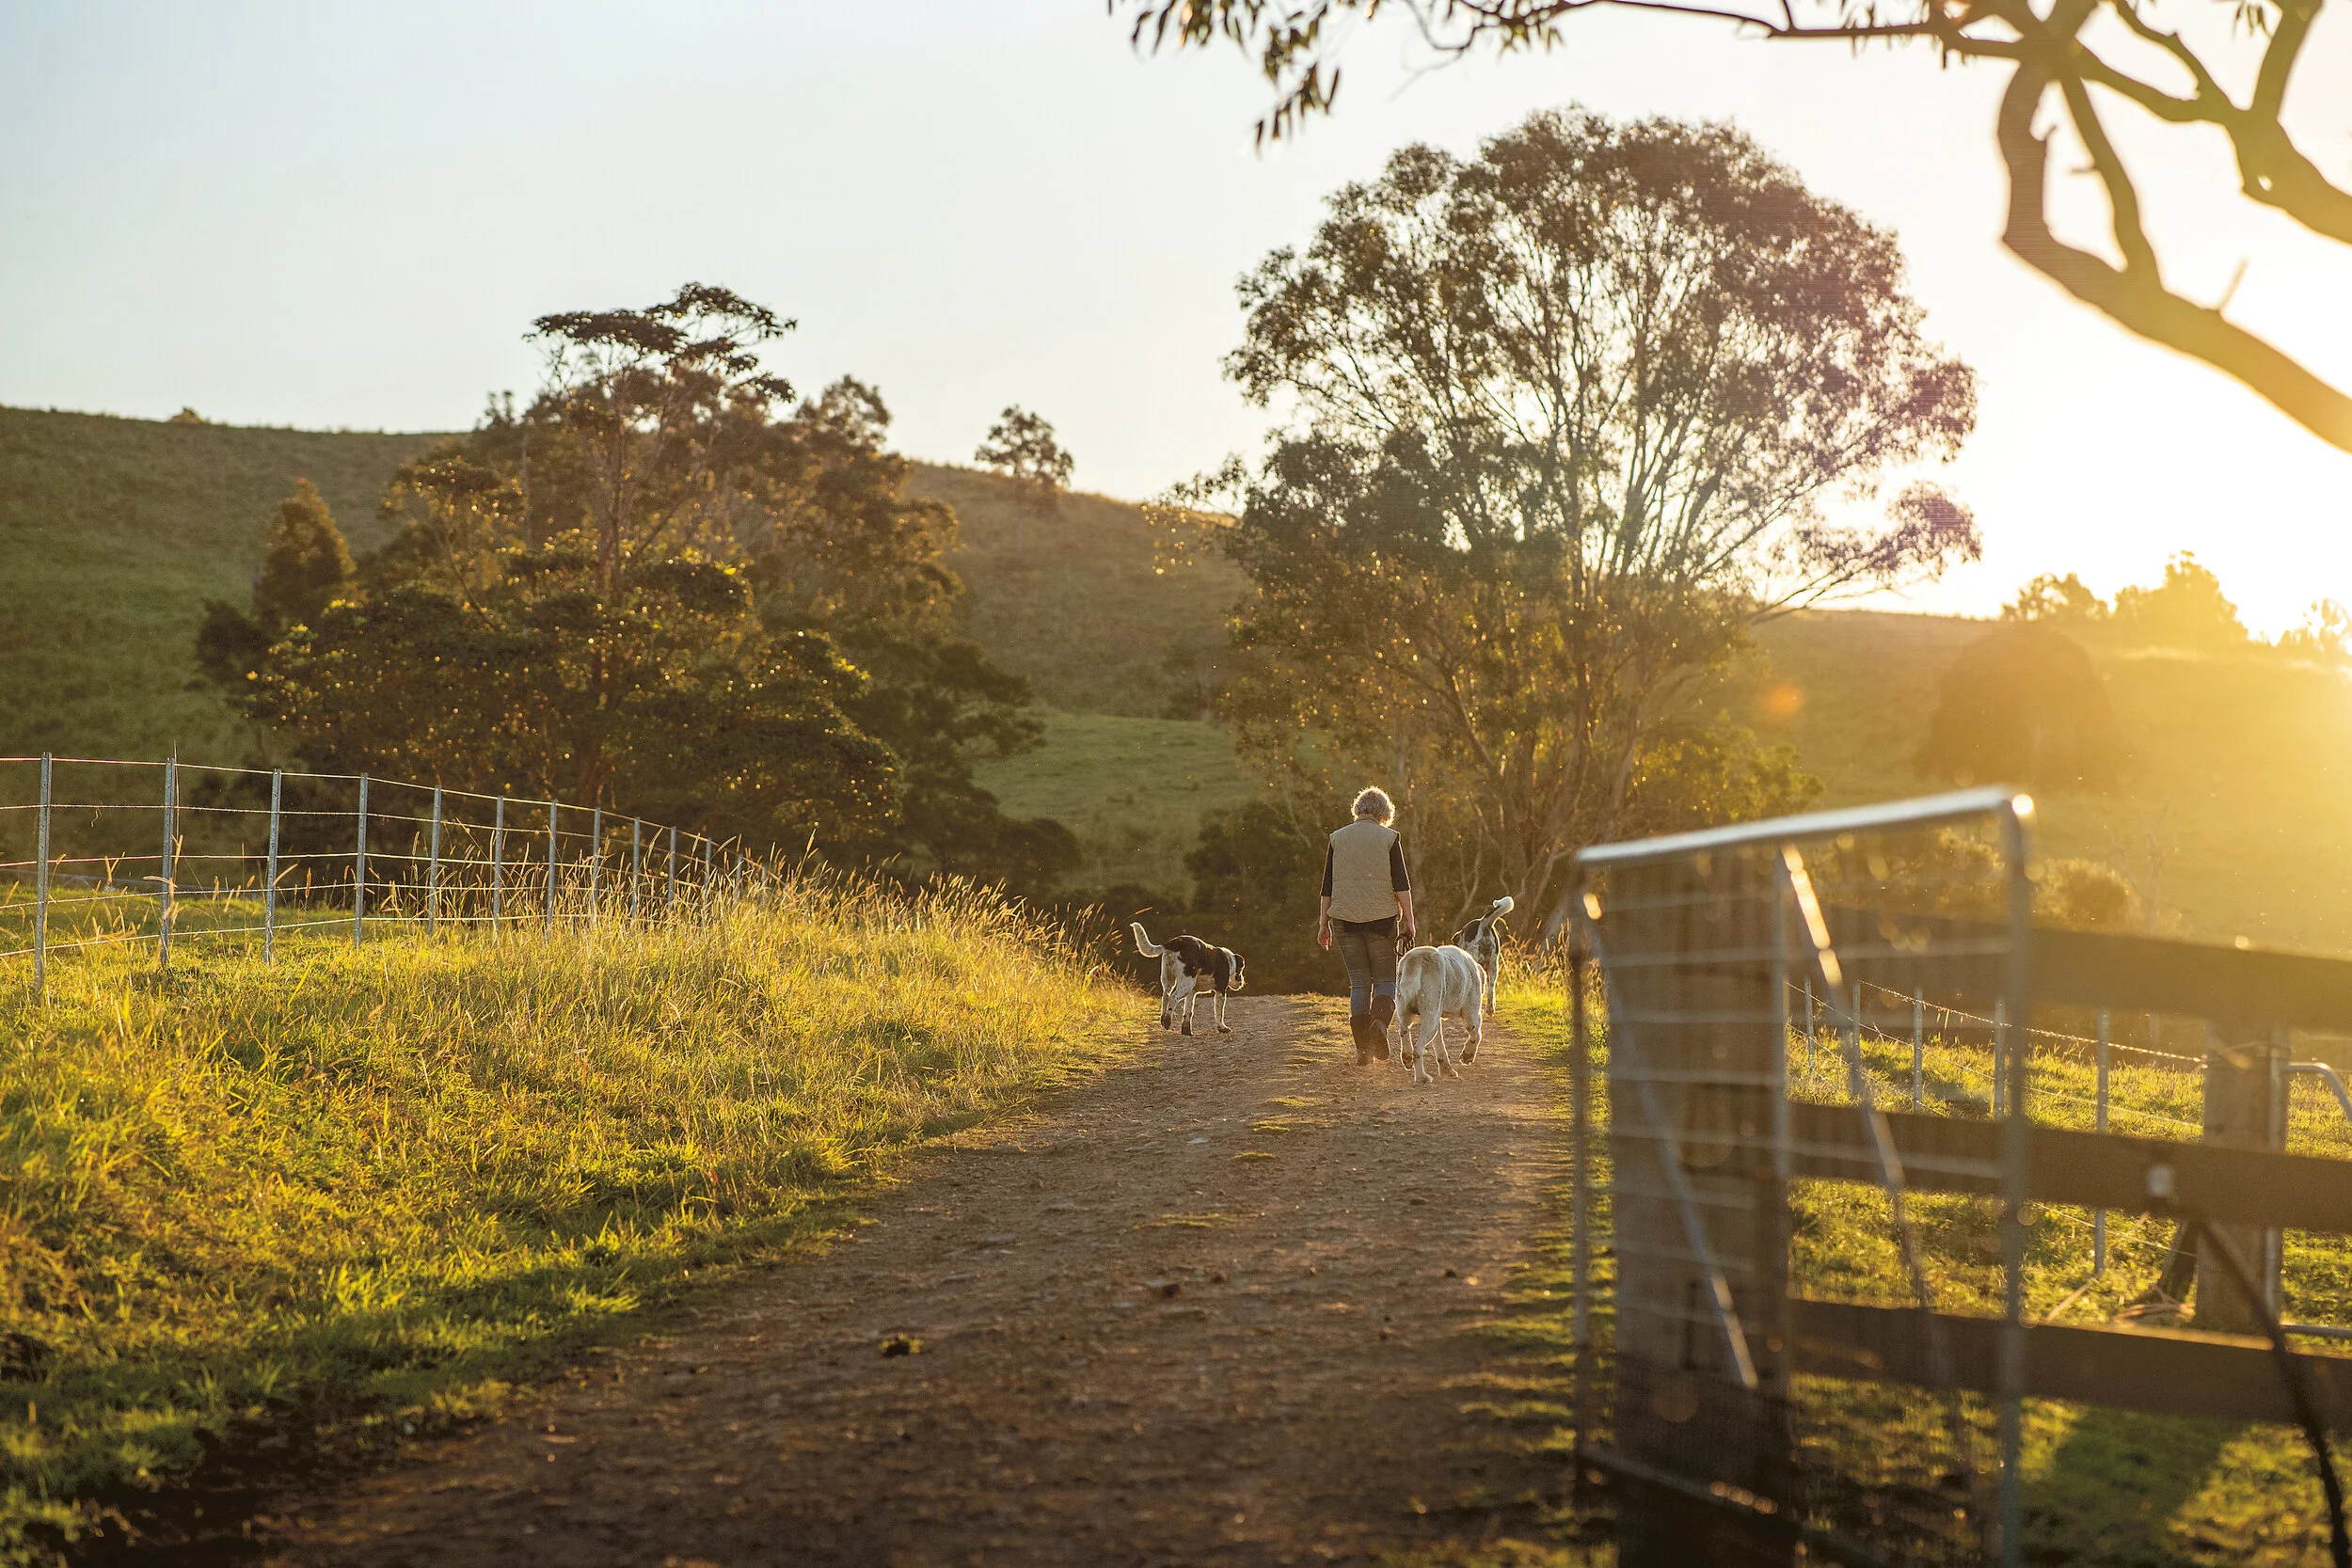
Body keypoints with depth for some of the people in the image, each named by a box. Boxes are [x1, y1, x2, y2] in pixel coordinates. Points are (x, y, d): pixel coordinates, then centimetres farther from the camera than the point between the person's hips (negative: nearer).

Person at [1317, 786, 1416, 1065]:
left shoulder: (1337, 838, 6)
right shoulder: (1389, 838, -1)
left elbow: (1327, 886, 7)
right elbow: (1401, 884, -5)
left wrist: (1324, 923, 11)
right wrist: (1409, 920, -1)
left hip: (1345, 917, 2)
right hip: (1381, 917, -2)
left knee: (1358, 982, 8)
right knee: (1386, 977, 8)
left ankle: (1363, 1047, 2)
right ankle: (1380, 1020, -21)